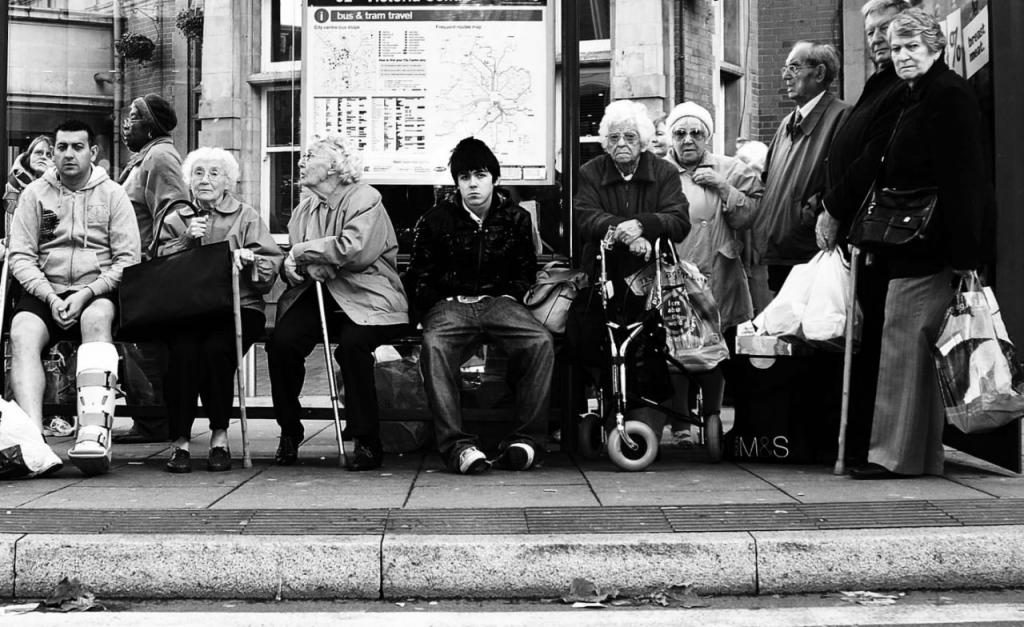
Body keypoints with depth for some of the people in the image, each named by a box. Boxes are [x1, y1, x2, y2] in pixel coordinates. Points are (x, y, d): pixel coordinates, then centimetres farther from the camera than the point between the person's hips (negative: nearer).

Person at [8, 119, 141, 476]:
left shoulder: (113, 195, 8)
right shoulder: (34, 193, 12)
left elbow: (128, 259, 0)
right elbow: (20, 256, 5)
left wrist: (87, 293, -14)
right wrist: (50, 297, -11)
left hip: (97, 293, -2)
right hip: (45, 292, 2)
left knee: (97, 318, -36)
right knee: (22, 333, -29)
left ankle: (94, 433, -50)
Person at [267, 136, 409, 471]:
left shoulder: (365, 200, -5)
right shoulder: (304, 209, 18)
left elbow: (354, 250, -23)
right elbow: (291, 263, 16)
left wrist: (302, 252, -12)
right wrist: (292, 266, -10)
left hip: (365, 299, -5)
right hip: (316, 295, 5)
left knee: (352, 343, -33)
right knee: (281, 341, -21)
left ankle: (368, 441, -18)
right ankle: (289, 431, -1)